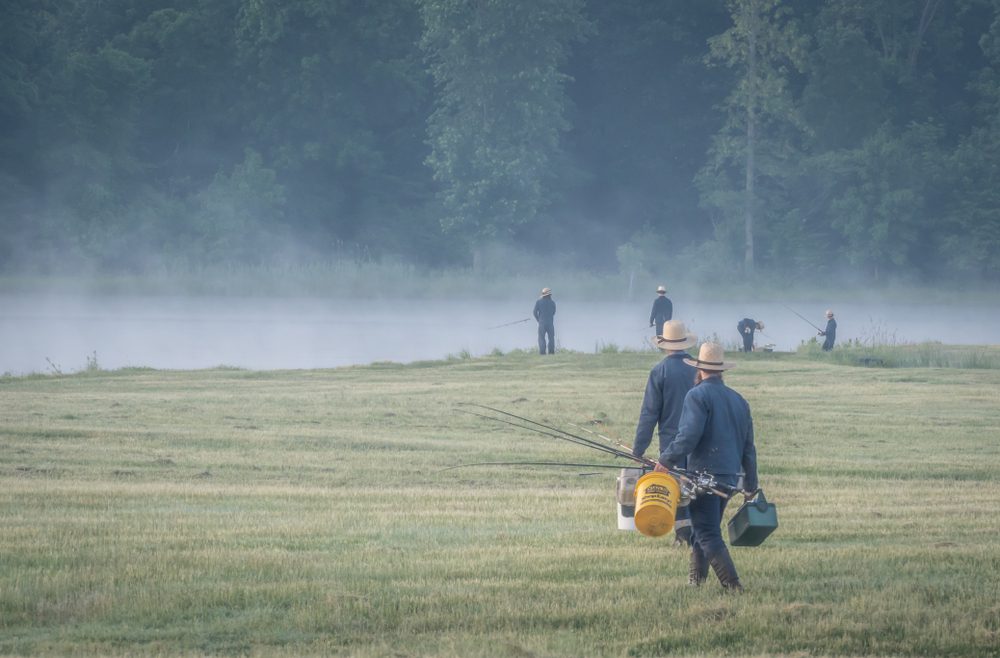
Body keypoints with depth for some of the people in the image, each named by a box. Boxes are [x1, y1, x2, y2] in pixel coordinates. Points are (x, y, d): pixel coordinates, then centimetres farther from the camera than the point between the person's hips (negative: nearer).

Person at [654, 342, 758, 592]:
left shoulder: (698, 395, -7)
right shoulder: (738, 400, 15)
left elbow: (689, 435, -19)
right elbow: (748, 447, 18)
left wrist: (666, 460, -10)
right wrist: (751, 485, 23)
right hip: (731, 476, 7)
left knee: (708, 533, -7)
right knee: (707, 526, 21)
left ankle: (731, 582, -16)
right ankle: (697, 574, 26)